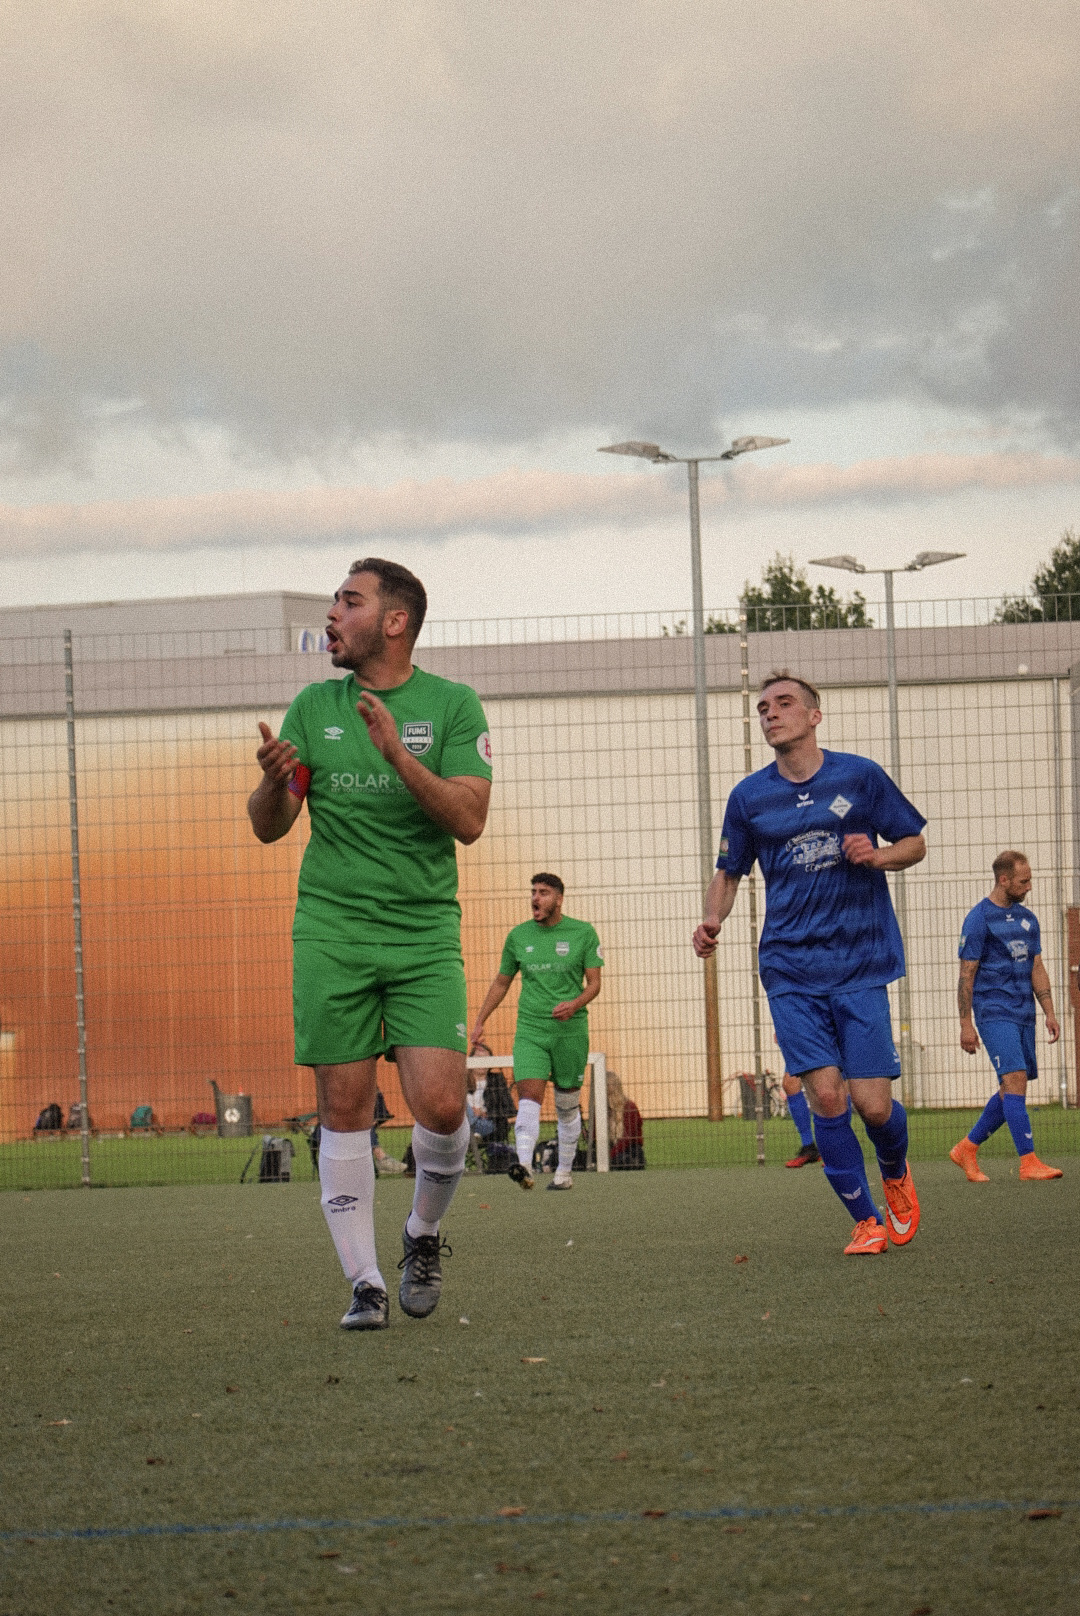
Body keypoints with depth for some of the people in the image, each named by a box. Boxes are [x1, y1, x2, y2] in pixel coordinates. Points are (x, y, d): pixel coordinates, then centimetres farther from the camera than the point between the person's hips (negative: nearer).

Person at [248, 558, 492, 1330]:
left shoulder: (452, 706, 2)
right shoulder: (313, 708, 9)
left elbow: (469, 819, -8)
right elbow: (269, 827, 10)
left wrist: (398, 754, -20)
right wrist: (275, 780, -13)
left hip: (425, 928, -2)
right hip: (331, 931, 2)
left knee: (441, 1104, -12)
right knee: (345, 1107, -2)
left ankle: (424, 1236, 15)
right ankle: (365, 1281, 6)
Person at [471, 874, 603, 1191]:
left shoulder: (583, 933, 1)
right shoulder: (518, 936, 8)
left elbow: (594, 983, 0)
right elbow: (501, 983, 18)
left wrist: (574, 1004, -19)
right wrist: (479, 1021, 13)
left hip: (570, 1030, -1)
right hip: (530, 1030, 1)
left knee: (567, 1105, 7)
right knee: (529, 1094, -18)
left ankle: (564, 1171, 20)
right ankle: (524, 1165, -33)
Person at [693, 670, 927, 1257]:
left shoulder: (860, 777, 2)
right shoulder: (748, 796, 7)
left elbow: (915, 843, 11)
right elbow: (729, 872, 16)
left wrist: (878, 856, -11)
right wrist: (712, 921, -3)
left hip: (859, 962, -1)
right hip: (791, 970, 1)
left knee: (872, 1102, -6)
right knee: (825, 1095, -10)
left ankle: (896, 1175, 28)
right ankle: (866, 1222, 4)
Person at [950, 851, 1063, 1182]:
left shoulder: (1027, 919, 15)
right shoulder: (979, 919, -7)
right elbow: (966, 975, -7)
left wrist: (1049, 1012, 10)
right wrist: (966, 1025, -10)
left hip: (1023, 1015, 7)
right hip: (994, 1013, -7)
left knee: (1012, 1091, 7)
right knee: (1015, 1079, -17)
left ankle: (967, 1149, 20)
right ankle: (1028, 1162, -19)